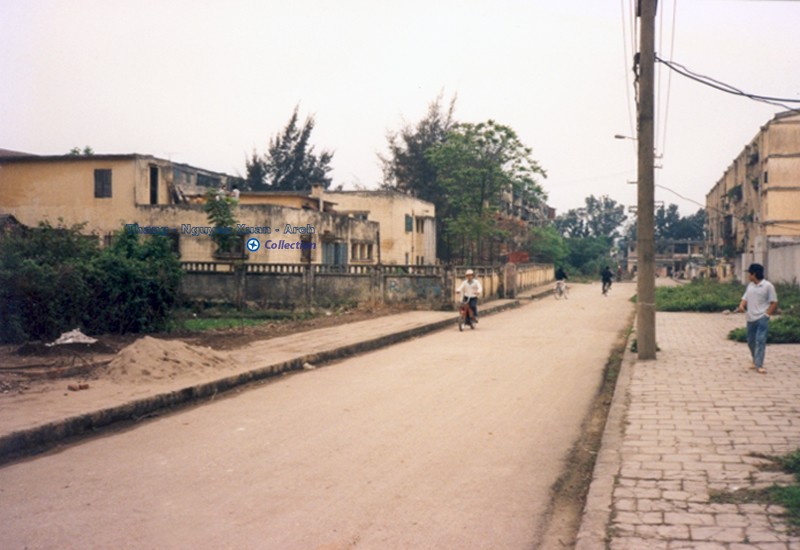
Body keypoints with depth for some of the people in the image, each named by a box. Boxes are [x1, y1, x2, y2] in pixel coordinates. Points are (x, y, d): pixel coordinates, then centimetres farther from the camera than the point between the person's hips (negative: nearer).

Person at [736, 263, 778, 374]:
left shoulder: (767, 286, -5)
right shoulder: (750, 285, 12)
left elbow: (774, 303, -3)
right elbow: (745, 298, 13)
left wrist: (767, 315, -10)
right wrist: (741, 306, -9)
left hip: (762, 318, -6)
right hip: (750, 318, 6)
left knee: (760, 341, -12)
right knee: (751, 341, 11)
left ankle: (759, 365, -12)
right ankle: (755, 361, 28)